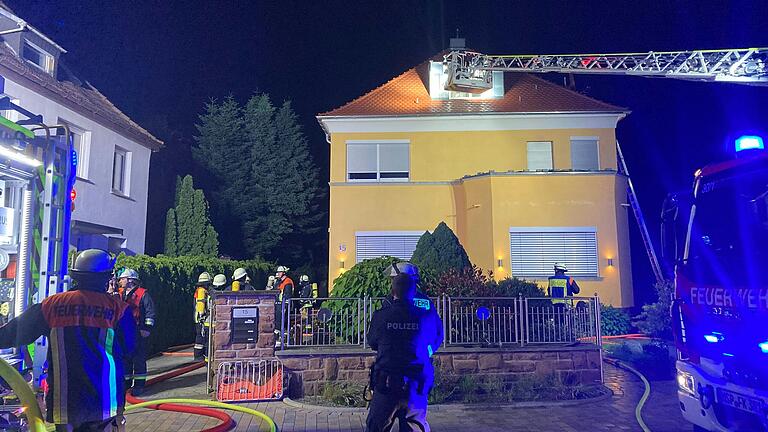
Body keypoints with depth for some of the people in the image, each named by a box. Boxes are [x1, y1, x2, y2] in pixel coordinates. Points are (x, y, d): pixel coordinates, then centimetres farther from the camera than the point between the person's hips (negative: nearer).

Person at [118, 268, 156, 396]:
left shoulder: (143, 293, -5)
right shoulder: (120, 293, 14)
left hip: (138, 332, -6)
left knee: (139, 358, 0)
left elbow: (150, 312, -7)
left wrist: (147, 328, -13)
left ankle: (139, 384, 7)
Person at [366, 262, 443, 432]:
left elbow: (372, 342, 6)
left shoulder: (381, 316, -10)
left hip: (386, 385, -1)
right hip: (417, 386, 2)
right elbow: (437, 340, 9)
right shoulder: (428, 315, -7)